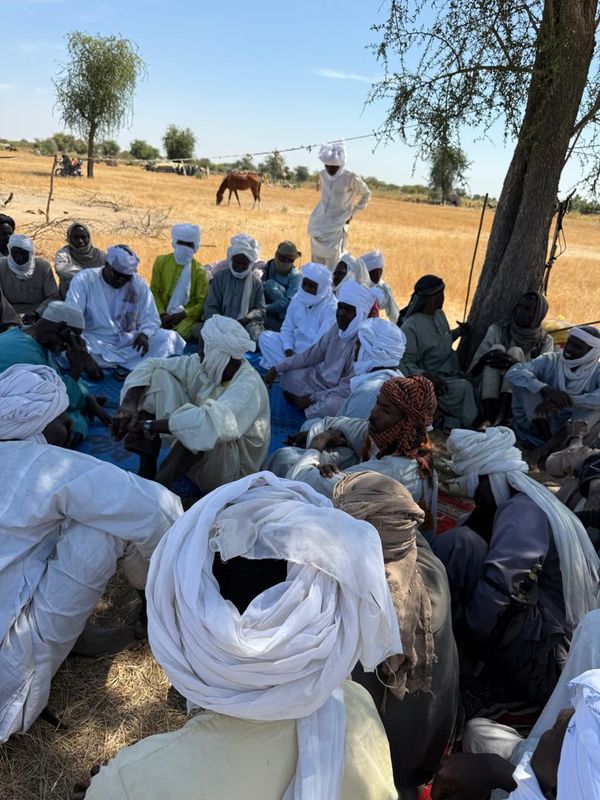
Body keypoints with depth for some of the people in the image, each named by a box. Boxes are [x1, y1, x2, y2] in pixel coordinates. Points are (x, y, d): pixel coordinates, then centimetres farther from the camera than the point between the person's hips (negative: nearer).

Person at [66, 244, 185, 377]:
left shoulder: (138, 283, 1)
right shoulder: (84, 280, -8)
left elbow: (150, 317, 1)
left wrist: (144, 334, -23)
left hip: (130, 345, 2)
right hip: (97, 346, -2)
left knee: (168, 337, -17)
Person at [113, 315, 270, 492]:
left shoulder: (249, 386, -27)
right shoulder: (202, 366, -6)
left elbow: (210, 423, -44)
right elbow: (151, 365, -4)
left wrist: (149, 426, -37)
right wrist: (130, 404, -22)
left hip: (229, 470, -7)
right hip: (193, 454, 7)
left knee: (199, 425, -39)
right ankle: (146, 470, -14)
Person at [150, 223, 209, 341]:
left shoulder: (199, 271, 1)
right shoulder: (161, 262, 7)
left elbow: (202, 303, -1)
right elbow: (155, 292, 7)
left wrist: (182, 314, -16)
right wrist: (162, 313, -10)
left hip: (187, 315, -2)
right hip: (164, 314, 2)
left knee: (179, 334, -32)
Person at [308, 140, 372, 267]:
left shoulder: (351, 178, -15)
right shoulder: (322, 175, 1)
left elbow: (365, 195, 2)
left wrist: (352, 213, 2)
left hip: (337, 227, -5)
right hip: (318, 224, 5)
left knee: (333, 267, -5)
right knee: (316, 265, 10)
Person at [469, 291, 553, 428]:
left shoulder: (545, 341, 5)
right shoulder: (497, 330, 5)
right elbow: (475, 365, -1)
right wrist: (485, 359, -26)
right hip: (489, 394, 1)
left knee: (515, 352, -19)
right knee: (497, 348, -21)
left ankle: (503, 417, -37)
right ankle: (488, 419, -37)